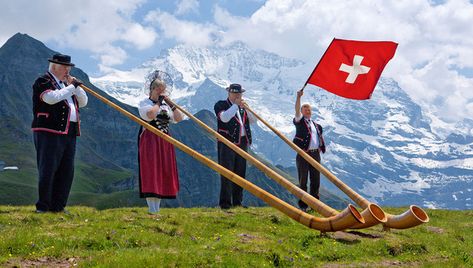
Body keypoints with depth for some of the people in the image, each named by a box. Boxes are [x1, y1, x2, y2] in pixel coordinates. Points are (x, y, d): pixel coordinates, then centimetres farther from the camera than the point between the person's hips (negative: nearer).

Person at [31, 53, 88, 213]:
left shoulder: (67, 84, 23)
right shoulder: (43, 82, -2)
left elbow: (83, 102, 21)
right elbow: (51, 98, -21)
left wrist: (76, 86, 6)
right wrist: (72, 87, -13)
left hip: (69, 134, 8)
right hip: (50, 133, -8)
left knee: (67, 171, 7)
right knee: (47, 170, -6)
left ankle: (58, 206, 14)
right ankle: (43, 206, 1)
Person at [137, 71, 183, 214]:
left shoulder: (166, 105, 15)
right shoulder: (144, 103, -1)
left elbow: (179, 118, 3)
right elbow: (150, 115, -22)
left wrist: (170, 104, -6)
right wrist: (159, 102, -11)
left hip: (165, 141, 6)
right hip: (150, 140, -6)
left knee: (163, 172, 5)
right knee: (150, 172, -10)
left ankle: (157, 208, 12)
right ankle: (152, 209, -10)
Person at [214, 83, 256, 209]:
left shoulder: (243, 107, 20)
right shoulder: (221, 105, 3)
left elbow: (253, 120, 11)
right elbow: (224, 117, -17)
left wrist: (246, 108, -2)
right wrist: (235, 105, -13)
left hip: (242, 143, 6)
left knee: (240, 173, 6)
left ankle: (237, 201, 12)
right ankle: (225, 202, -9)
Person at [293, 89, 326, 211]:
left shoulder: (316, 125, 19)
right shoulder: (300, 121, 3)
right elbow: (297, 111, -15)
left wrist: (320, 148, 12)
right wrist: (299, 97, -28)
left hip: (315, 154, 5)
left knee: (316, 180, 7)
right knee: (303, 181, -2)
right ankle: (302, 204, 2)